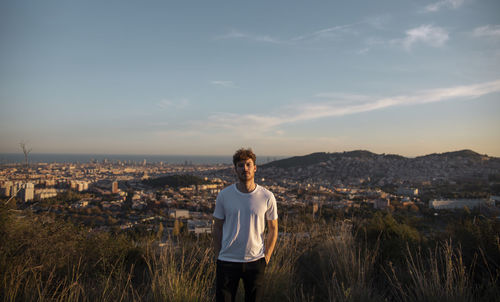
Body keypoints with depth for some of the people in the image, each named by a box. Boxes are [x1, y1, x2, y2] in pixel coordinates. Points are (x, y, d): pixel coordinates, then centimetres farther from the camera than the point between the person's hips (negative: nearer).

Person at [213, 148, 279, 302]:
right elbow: (217, 227, 5)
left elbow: (273, 229, 3)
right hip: (227, 260, 0)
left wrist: (266, 257, 0)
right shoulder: (223, 195, -4)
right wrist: (217, 256, 2)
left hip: (255, 261, 0)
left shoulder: (267, 197, -6)